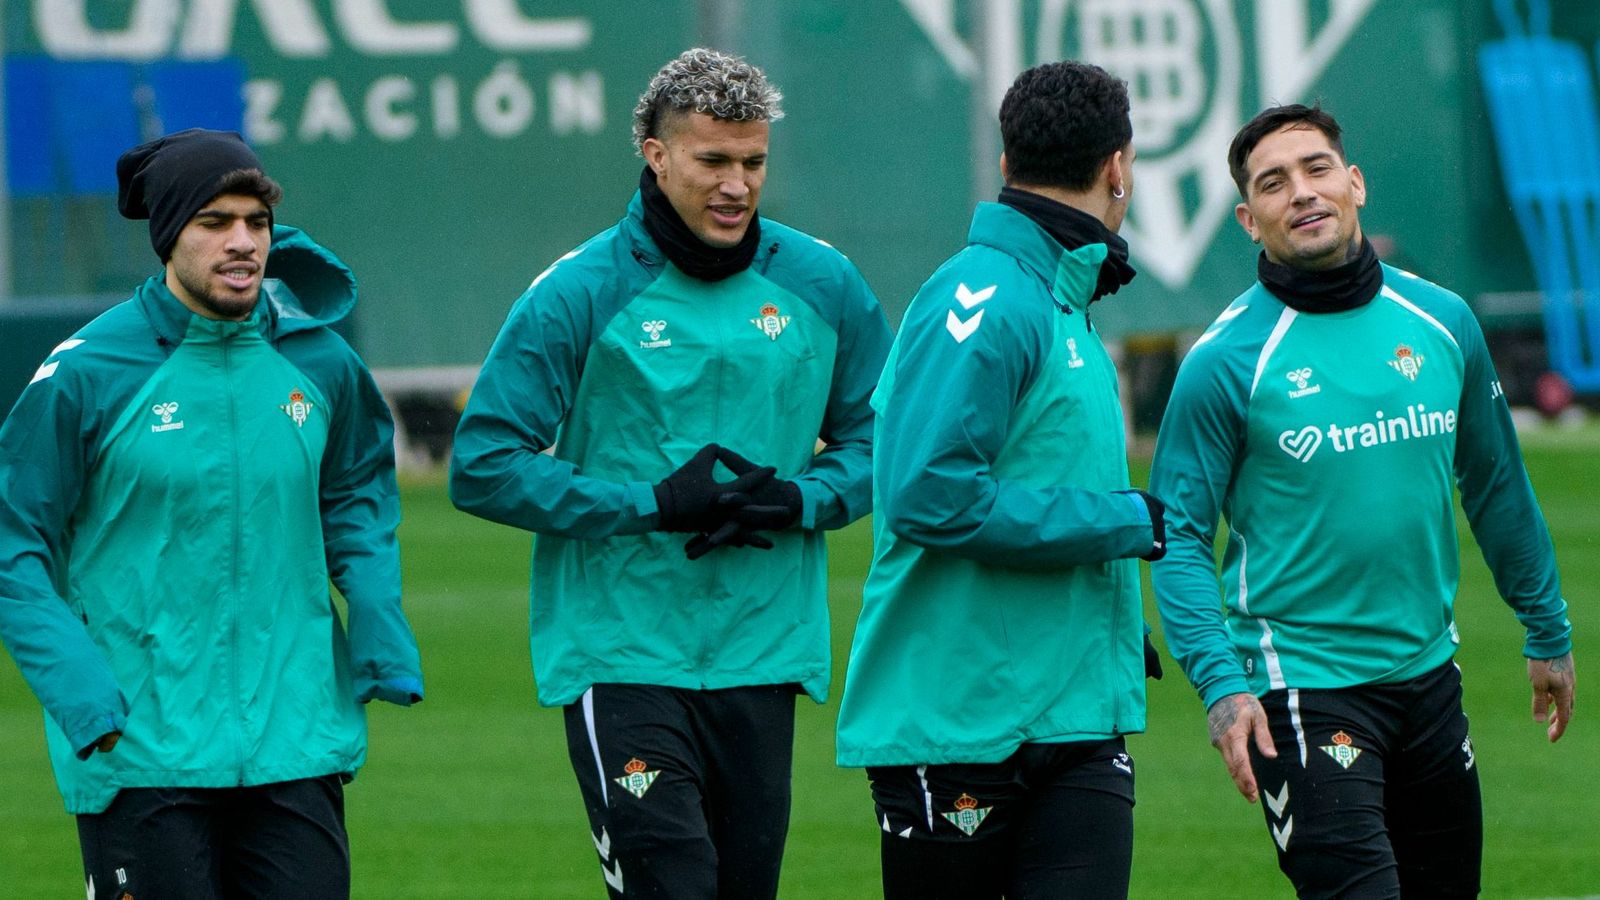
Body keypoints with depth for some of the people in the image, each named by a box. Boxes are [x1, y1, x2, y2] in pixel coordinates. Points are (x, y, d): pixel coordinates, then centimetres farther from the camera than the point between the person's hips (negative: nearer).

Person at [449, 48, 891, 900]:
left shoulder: (823, 287, 5)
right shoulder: (579, 294, -6)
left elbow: (877, 441, 13)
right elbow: (483, 467, -7)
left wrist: (797, 501, -9)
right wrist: (654, 504, -15)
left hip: (762, 656, 4)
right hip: (620, 657, -4)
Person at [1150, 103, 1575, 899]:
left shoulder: (1441, 322, 4)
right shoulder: (1226, 360, -10)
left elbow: (1497, 486, 15)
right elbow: (1178, 533, -9)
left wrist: (1546, 630, 20)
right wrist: (1219, 681, -21)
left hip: (1428, 674, 5)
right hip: (1302, 680, -5)